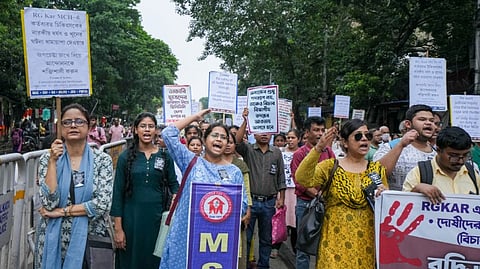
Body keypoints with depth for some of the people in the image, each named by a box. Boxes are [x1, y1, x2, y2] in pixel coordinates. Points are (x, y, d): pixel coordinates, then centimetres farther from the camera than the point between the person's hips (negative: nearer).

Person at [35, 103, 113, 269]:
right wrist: (53, 161, -17)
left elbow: (102, 204, -14)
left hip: (90, 237, 0)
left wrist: (61, 211, -14)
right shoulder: (47, 158, -3)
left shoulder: (102, 160, -6)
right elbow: (49, 203, -14)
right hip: (54, 238, 1)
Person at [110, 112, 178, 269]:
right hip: (131, 217, -1)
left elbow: (173, 183, 9)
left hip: (157, 216, 1)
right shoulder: (126, 156, -2)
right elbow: (118, 192, -2)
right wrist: (118, 228, -5)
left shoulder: (164, 156, 2)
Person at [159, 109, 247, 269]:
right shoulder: (191, 162, 2)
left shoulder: (234, 172, 5)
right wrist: (194, 117, 1)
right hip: (186, 233, -1)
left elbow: (242, 204, 4)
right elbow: (168, 134, -4)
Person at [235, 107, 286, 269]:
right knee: (246, 236, 6)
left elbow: (281, 178, 8)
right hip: (250, 200, -2)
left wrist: (281, 199, 3)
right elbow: (237, 142, -21)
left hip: (270, 202, 2)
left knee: (266, 238, 14)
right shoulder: (248, 150, 0)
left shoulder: (277, 153, 6)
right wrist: (245, 121, -26)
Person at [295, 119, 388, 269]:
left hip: (366, 242, 3)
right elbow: (302, 179, -21)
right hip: (336, 240, -2)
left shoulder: (377, 169, 6)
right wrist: (318, 148, -31)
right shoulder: (329, 166, -3)